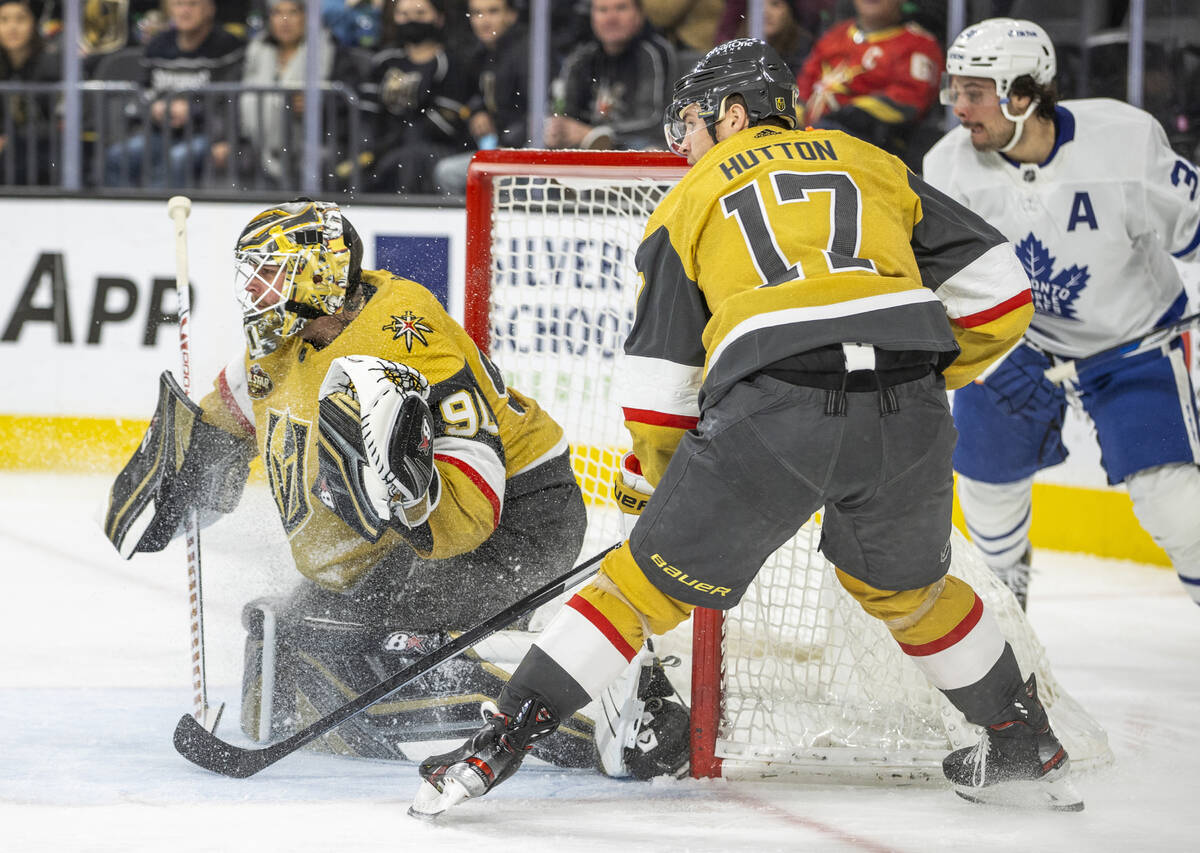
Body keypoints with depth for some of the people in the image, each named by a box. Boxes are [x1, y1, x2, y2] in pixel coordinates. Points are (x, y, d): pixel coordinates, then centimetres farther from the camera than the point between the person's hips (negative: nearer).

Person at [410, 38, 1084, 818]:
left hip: (772, 410, -3)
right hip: (906, 415, 3)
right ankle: (1028, 752, 36)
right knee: (907, 587, 28)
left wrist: (651, 478, 35)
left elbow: (661, 379, 19)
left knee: (650, 580, 9)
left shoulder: (692, 199, 22)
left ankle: (497, 746, 4)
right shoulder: (873, 165, 26)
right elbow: (998, 292, 19)